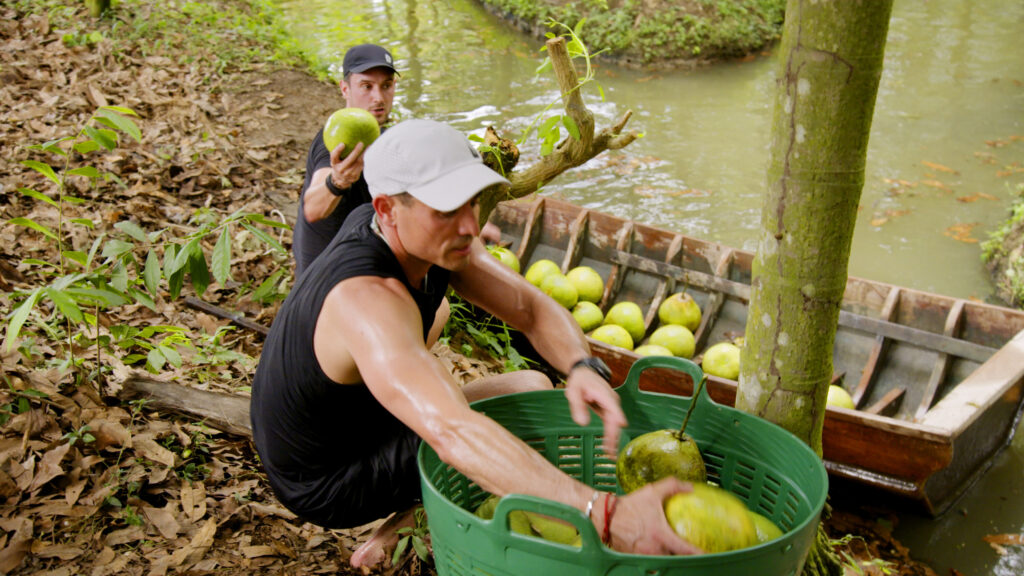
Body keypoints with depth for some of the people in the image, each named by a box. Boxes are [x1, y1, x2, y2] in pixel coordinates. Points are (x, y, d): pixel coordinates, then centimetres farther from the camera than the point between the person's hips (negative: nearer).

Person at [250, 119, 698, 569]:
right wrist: (603, 512, -61)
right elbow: (454, 434, -53)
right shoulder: (368, 300, -38)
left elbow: (533, 309, -13)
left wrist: (583, 368, -34)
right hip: (326, 483, -8)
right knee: (531, 393, -11)